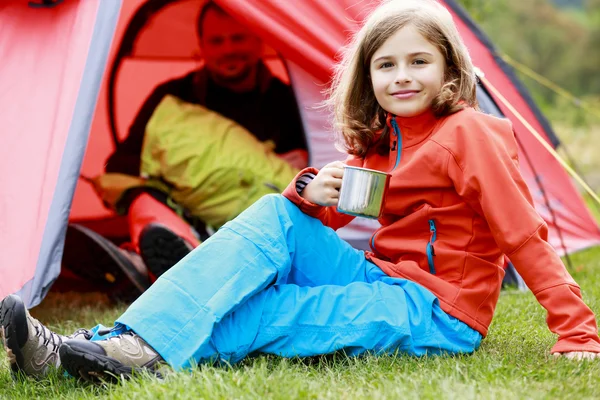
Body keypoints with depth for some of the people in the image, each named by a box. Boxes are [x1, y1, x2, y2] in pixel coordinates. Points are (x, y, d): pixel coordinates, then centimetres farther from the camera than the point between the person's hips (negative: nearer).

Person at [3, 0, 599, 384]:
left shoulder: (468, 134, -12)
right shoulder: (378, 141, 11)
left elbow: (524, 232, -13)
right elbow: (328, 216, 15)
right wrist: (313, 191, -10)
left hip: (439, 315, -6)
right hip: (384, 280, 6)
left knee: (265, 312, -25)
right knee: (277, 217, -15)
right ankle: (129, 340, -26)